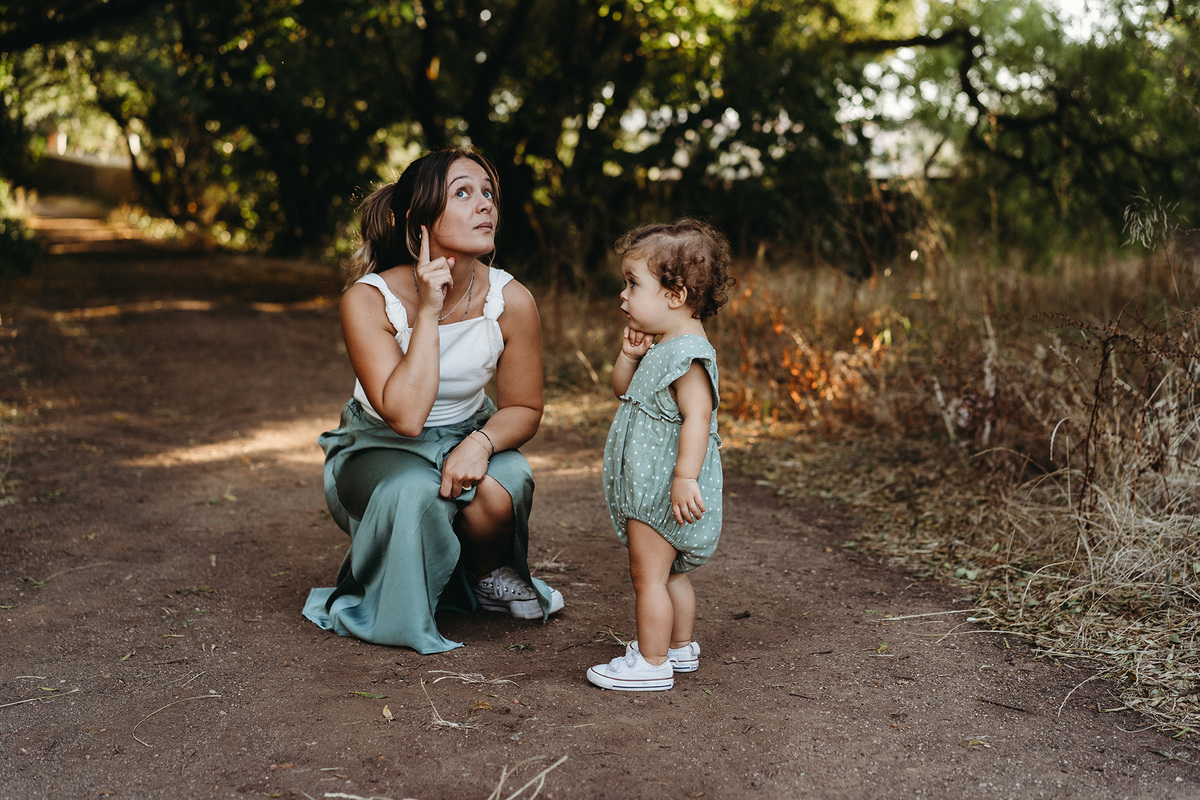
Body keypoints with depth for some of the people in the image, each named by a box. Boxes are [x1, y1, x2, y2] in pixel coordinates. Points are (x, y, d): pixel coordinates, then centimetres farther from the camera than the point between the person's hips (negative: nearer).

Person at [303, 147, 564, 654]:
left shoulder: (511, 301, -17)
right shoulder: (368, 299, -25)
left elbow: (524, 409, -5)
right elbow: (404, 415, -34)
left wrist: (482, 442, -27)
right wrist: (428, 312, -35)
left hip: (467, 438, 2)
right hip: (379, 449, -2)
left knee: (501, 489, -31)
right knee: (415, 492, -35)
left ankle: (479, 577, 7)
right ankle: (389, 614, -2)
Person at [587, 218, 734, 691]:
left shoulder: (688, 355, -20)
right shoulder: (662, 350, 11)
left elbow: (697, 418, -27)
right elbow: (623, 389, 21)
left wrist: (685, 478, -32)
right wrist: (629, 354, 3)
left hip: (663, 492, -10)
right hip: (648, 487, 10)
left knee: (649, 575, -2)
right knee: (670, 575, 20)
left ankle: (651, 663, 6)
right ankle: (681, 648, 33)